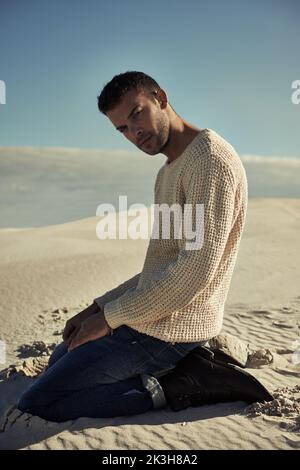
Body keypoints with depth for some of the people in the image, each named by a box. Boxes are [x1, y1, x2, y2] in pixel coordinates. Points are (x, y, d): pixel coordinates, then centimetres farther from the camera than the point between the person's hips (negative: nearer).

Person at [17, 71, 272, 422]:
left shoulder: (209, 156, -16)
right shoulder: (169, 172, 16)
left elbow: (196, 270, -25)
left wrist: (111, 316, -15)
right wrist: (98, 307, 10)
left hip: (169, 328, -11)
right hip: (159, 315, 11)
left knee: (35, 403, -9)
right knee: (59, 362, 28)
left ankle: (167, 390, -6)